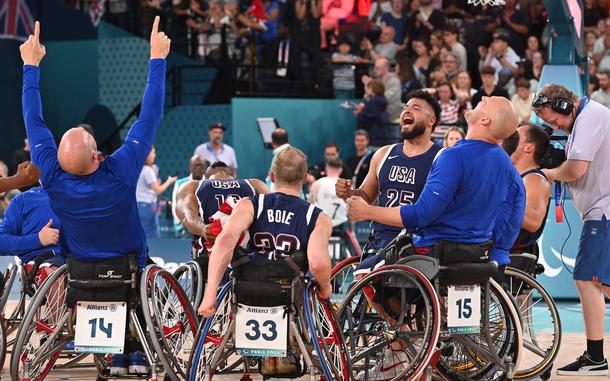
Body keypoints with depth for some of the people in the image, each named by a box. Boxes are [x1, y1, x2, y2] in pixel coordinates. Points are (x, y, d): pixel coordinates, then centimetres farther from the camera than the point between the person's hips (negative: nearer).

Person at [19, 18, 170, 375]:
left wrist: (31, 66, -8)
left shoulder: (53, 178, -28)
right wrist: (158, 60, -21)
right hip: (131, 262, -2)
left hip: (82, 266, 2)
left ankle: (118, 356, 26)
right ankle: (139, 355, 22)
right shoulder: (120, 172, -34)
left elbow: (34, 121, -16)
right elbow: (150, 118, -28)